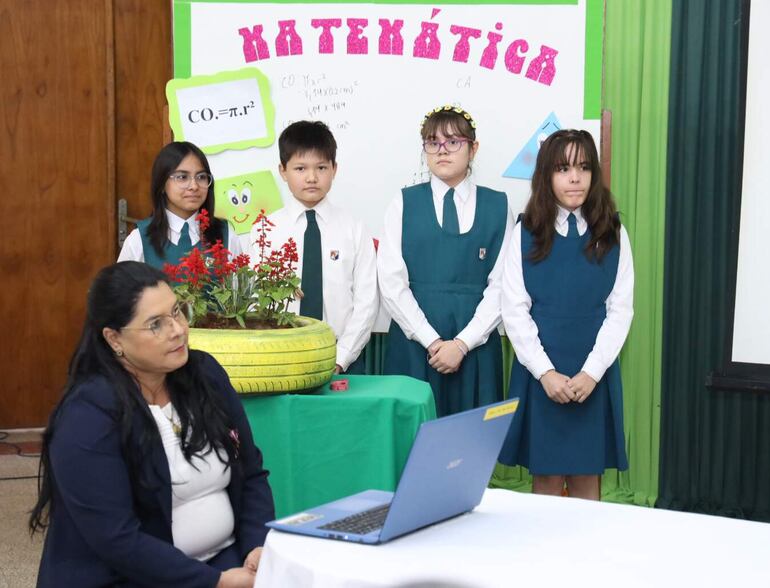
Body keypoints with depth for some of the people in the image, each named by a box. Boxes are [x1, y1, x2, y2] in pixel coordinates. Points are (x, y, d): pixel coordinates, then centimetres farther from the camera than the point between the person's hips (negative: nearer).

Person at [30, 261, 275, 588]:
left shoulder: (206, 373, 3)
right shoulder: (88, 414, -15)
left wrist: (260, 548, -9)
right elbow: (115, 539, -19)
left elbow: (251, 474, 7)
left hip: (225, 558, 6)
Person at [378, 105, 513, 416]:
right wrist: (432, 341, -10)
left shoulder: (497, 206, 5)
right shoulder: (404, 204, 5)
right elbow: (391, 282, -2)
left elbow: (502, 285, -1)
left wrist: (462, 343, -10)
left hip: (475, 345, 0)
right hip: (413, 343, 0)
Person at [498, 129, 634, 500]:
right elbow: (515, 311, -2)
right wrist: (546, 373, -11)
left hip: (593, 377, 1)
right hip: (540, 375, 0)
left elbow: (620, 310, 1)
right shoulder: (526, 234, 3)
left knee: (586, 478, 5)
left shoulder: (613, 236, 5)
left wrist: (592, 373, -10)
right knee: (546, 478, 3)